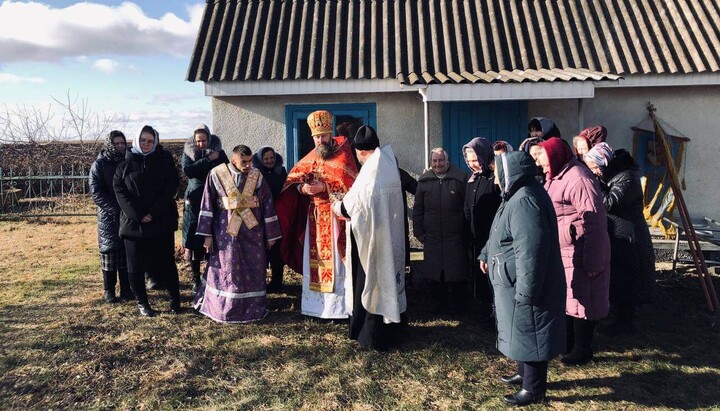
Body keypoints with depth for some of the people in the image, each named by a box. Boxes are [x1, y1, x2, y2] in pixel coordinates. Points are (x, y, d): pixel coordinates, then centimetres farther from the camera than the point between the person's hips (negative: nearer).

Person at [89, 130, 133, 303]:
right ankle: (108, 290, 10)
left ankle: (126, 289, 11)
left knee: (127, 250, 4)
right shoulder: (100, 164, -2)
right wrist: (115, 209, -18)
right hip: (108, 216, -3)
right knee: (109, 250, 1)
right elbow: (96, 191, -8)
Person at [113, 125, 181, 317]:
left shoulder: (165, 160, 2)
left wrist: (154, 213, -14)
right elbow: (119, 190, -2)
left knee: (166, 262, 5)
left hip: (161, 222, -1)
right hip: (133, 222, 1)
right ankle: (141, 302, 19)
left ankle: (175, 299, 19)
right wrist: (138, 215, -12)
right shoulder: (126, 163, 5)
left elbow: (171, 187, -6)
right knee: (135, 265, 5)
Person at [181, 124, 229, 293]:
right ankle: (196, 279, 12)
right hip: (194, 202, 1)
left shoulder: (219, 152, 5)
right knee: (194, 242, 0)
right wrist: (208, 160, -15)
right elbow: (188, 170, -12)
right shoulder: (188, 152, 5)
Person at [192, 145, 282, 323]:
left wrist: (271, 235, 4)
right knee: (227, 271, 4)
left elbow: (267, 205, 3)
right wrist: (207, 235, -3)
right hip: (226, 232, -2)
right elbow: (207, 205, -1)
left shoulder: (257, 176, -1)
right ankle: (224, 309, 20)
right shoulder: (216, 175, -5)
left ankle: (253, 308, 23)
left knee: (253, 271, 8)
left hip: (253, 232, 2)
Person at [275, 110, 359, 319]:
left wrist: (324, 187, -20)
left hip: (336, 216, -5)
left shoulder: (343, 155, -2)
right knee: (314, 260, 6)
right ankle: (317, 303, 16)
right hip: (314, 216, 5)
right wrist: (302, 188, -12)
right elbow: (292, 182, 10)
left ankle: (339, 305, 3)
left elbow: (349, 184, -12)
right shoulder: (309, 159, 12)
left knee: (336, 261, -5)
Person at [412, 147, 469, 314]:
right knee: (434, 272, 9)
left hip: (455, 236, -3)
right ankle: (439, 302, 26)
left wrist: (467, 230, -4)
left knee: (456, 271, 3)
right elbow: (418, 209, 10)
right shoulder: (424, 180, 6)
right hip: (432, 236, 3)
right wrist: (419, 231, 7)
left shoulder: (459, 178, -3)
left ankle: (456, 304, 20)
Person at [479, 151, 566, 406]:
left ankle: (534, 389, 18)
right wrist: (486, 254, 26)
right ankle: (525, 374, 38)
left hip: (525, 288, -11)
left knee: (528, 335, 3)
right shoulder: (518, 196, 10)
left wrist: (524, 291, -29)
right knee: (521, 333, 22)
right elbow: (504, 235, 25)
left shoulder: (525, 201, -26)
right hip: (515, 284, 11)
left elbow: (530, 251, -31)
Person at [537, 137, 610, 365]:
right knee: (564, 299, 20)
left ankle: (582, 349, 20)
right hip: (560, 252, 10)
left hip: (579, 255, -10)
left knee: (580, 301, 4)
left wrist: (593, 262, -22)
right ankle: (568, 342, 36)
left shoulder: (579, 179, -20)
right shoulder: (556, 178, 12)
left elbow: (594, 223, -23)